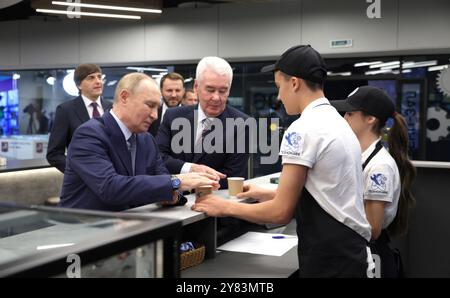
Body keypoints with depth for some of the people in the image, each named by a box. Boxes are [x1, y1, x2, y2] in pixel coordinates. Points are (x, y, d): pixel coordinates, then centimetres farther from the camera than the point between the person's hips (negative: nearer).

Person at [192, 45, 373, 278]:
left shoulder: (303, 129, -17)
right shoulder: (339, 123, 12)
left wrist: (226, 207, -4)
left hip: (329, 259, -9)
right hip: (350, 250, 9)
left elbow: (281, 212, -17)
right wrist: (266, 194, 22)